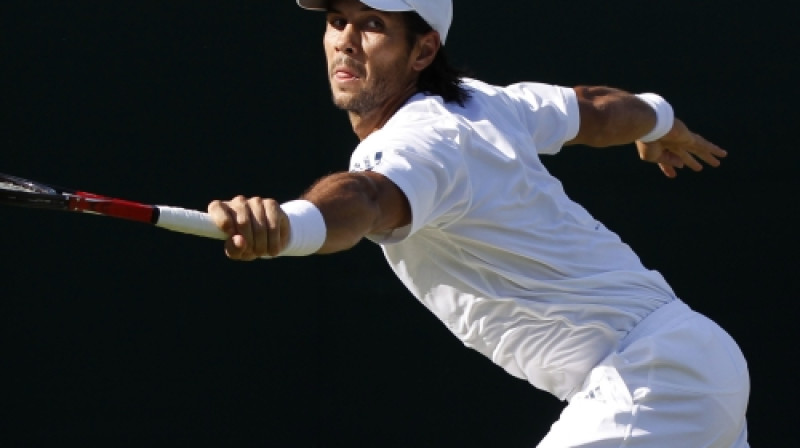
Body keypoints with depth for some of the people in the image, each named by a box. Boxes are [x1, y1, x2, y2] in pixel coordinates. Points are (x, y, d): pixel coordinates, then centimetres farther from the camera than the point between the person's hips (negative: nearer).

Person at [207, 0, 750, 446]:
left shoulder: (421, 140, -21)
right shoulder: (481, 102, 7)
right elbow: (599, 108, 26)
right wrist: (659, 124, 49)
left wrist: (283, 225, -68)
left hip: (648, 383, -10)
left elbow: (364, 199, -46)